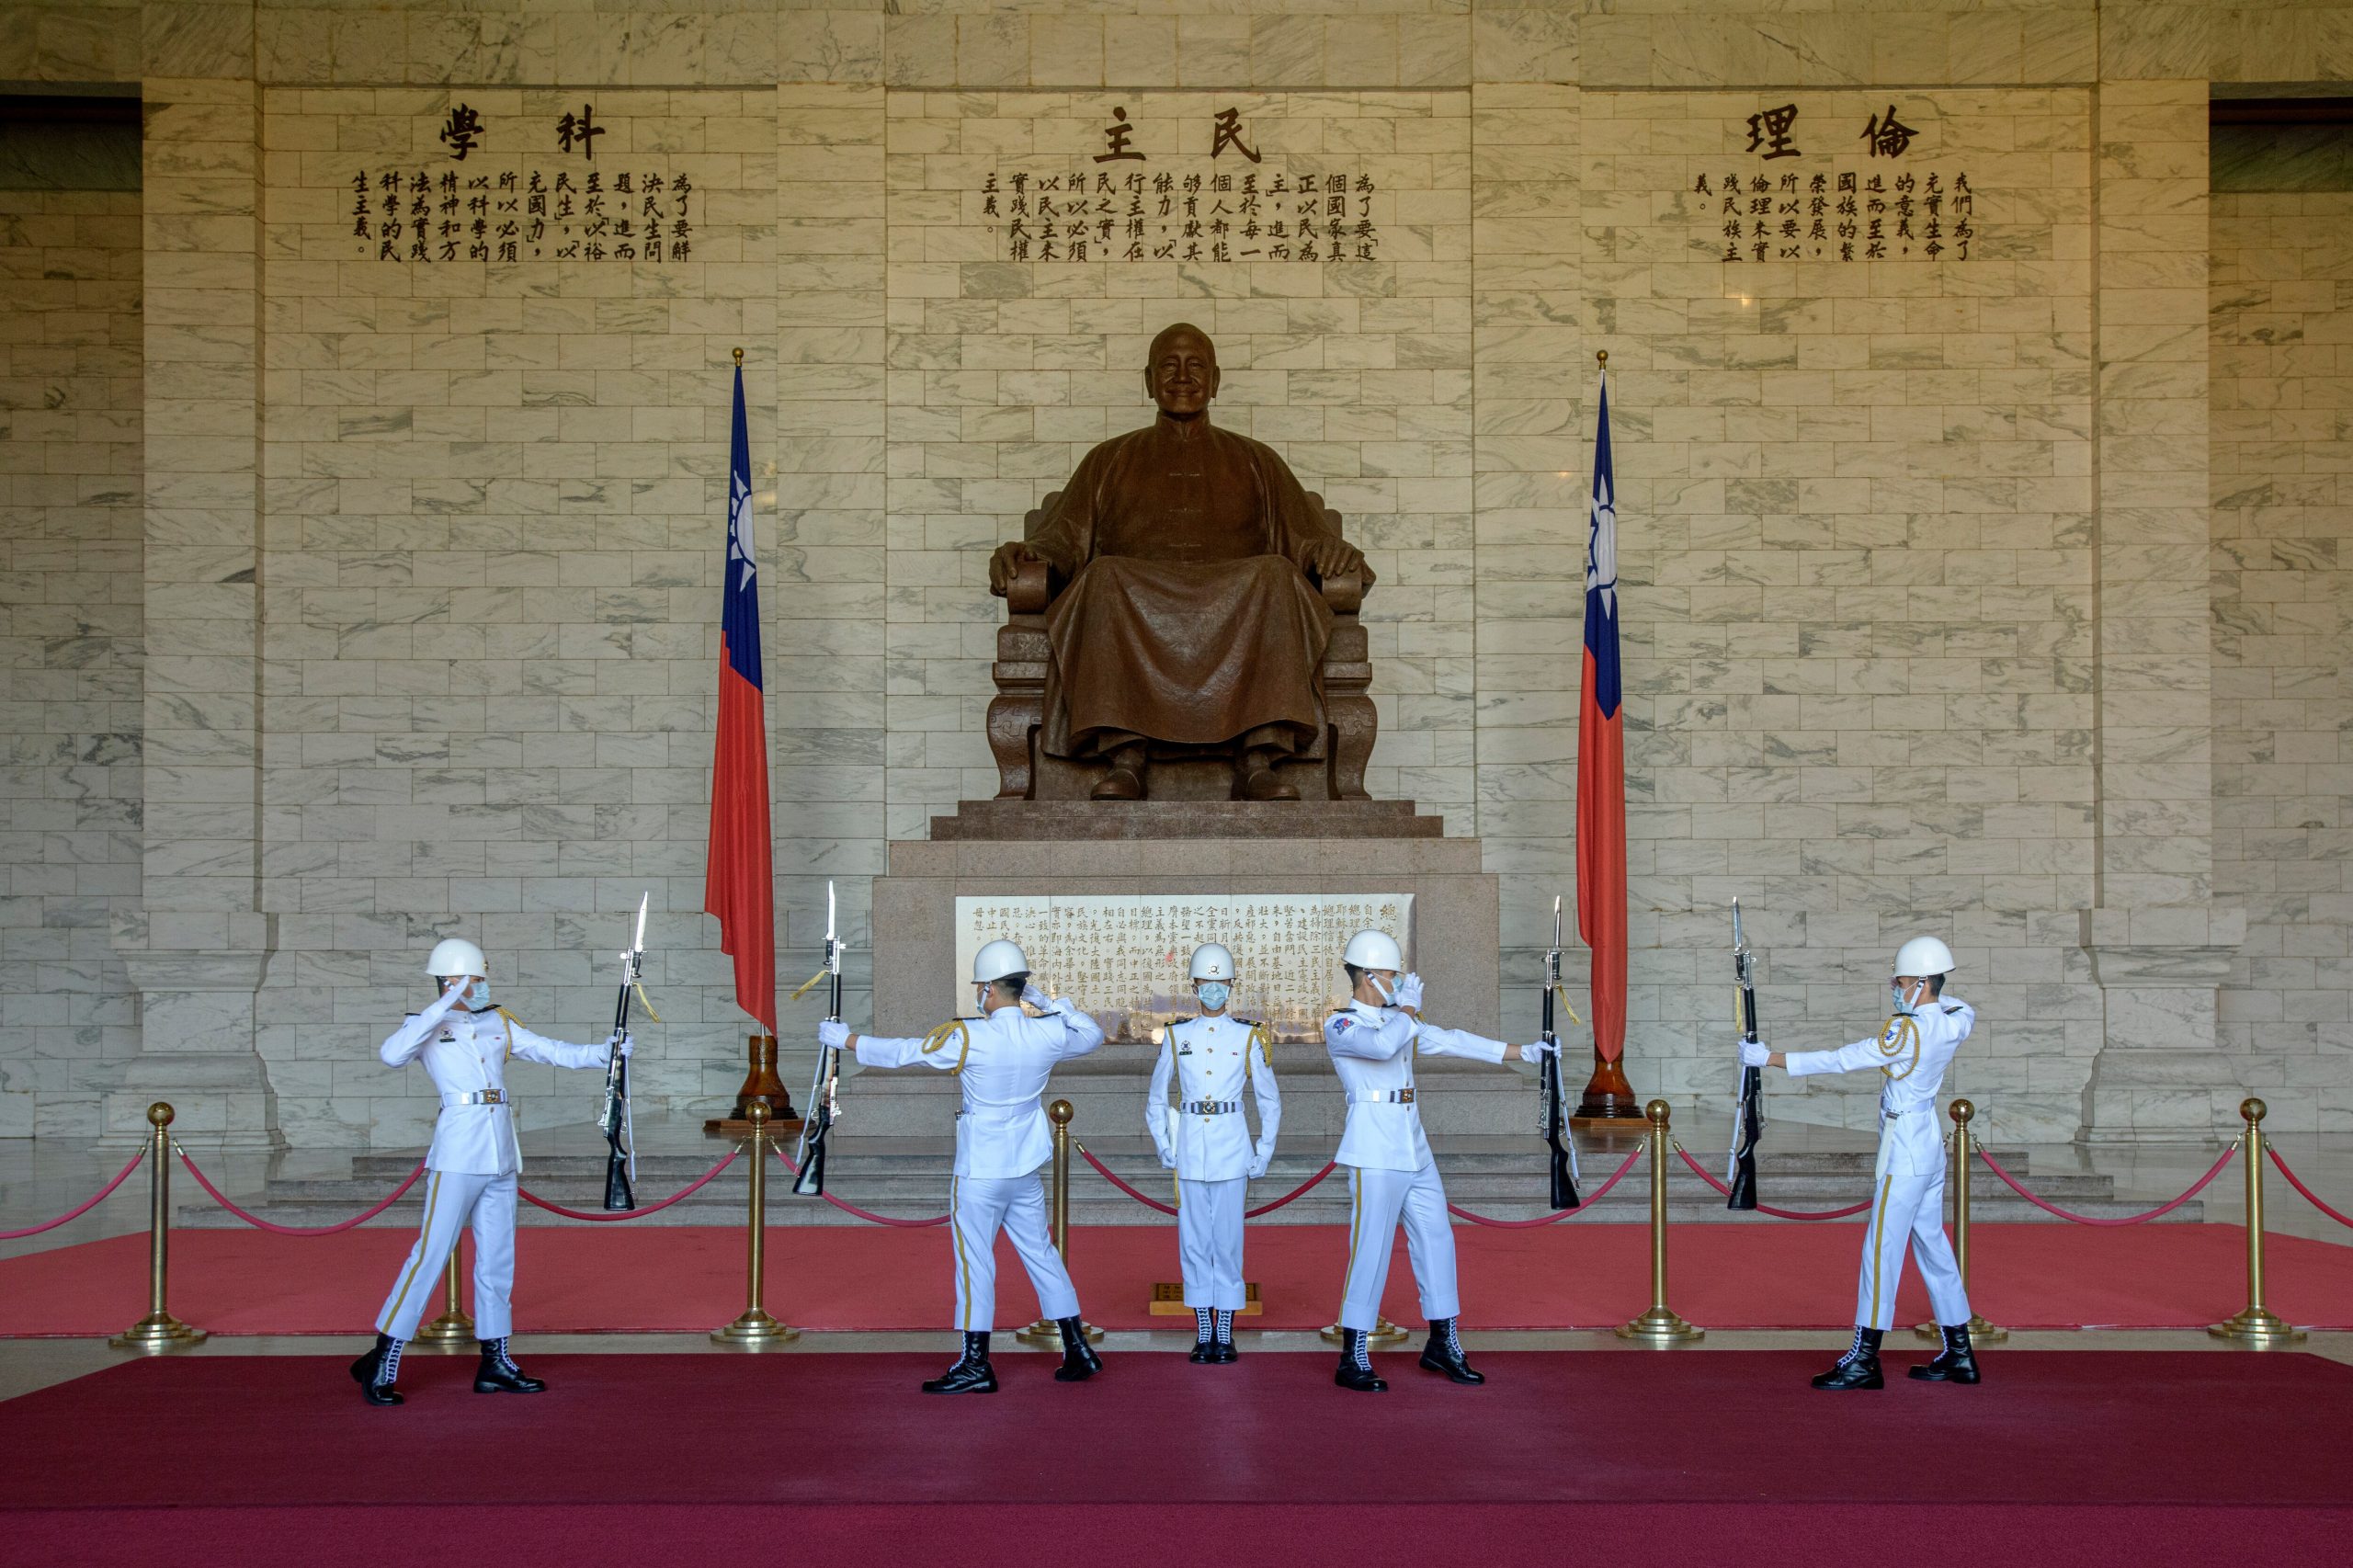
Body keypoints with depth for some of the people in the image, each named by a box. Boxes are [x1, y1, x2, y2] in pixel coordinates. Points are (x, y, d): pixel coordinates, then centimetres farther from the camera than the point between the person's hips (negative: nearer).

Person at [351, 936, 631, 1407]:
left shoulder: (499, 1023, 16)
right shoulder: (427, 1026, 2)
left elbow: (554, 1051, 11)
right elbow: (392, 1055, -19)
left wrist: (604, 1052, -3)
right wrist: (443, 1007, -17)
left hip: (500, 1155, 6)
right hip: (457, 1152, -6)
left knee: (497, 1259, 10)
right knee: (431, 1254, -8)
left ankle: (494, 1364, 18)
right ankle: (381, 1362, -2)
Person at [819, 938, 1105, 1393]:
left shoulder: (967, 1038, -18)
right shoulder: (1049, 1033, -4)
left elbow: (901, 1052, -8)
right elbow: (1092, 1034, 17)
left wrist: (845, 1040, 5)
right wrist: (1047, 1002, 16)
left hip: (980, 1172, -5)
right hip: (1026, 1169, 6)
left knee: (974, 1261, 1)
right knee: (1040, 1253, 14)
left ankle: (976, 1364, 4)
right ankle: (1078, 1350, 18)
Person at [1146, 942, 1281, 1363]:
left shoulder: (1248, 1037, 3)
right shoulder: (1177, 1036, 6)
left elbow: (1270, 1102, 8)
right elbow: (1155, 1099, 15)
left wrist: (1262, 1158, 4)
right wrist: (1164, 1149, 6)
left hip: (1231, 1149, -1)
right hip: (1189, 1149, 1)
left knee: (1227, 1241, -1)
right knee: (1194, 1241, 3)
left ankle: (1225, 1335, 6)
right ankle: (1203, 1334, 10)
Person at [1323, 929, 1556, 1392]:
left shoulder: (1397, 1019, 16)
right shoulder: (1340, 1027, -9)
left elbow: (1451, 1041, 17)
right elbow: (1382, 1045, -29)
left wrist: (1524, 1052, 16)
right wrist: (1408, 1009, -12)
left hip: (1414, 1149, 8)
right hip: (1374, 1152, -8)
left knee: (1436, 1240, 11)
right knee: (1370, 1250, -7)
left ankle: (1442, 1344, 24)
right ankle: (1352, 1360, 0)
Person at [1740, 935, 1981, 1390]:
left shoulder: (1909, 1029, -20)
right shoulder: (1956, 1021, 2)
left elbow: (1843, 1060, -22)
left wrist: (1768, 1058, -21)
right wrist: (1915, 999, 13)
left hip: (1903, 1155, -9)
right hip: (1930, 1148, 9)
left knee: (1880, 1249, -6)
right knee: (1932, 1246, 15)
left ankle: (1864, 1359, -4)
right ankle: (1959, 1354, 20)